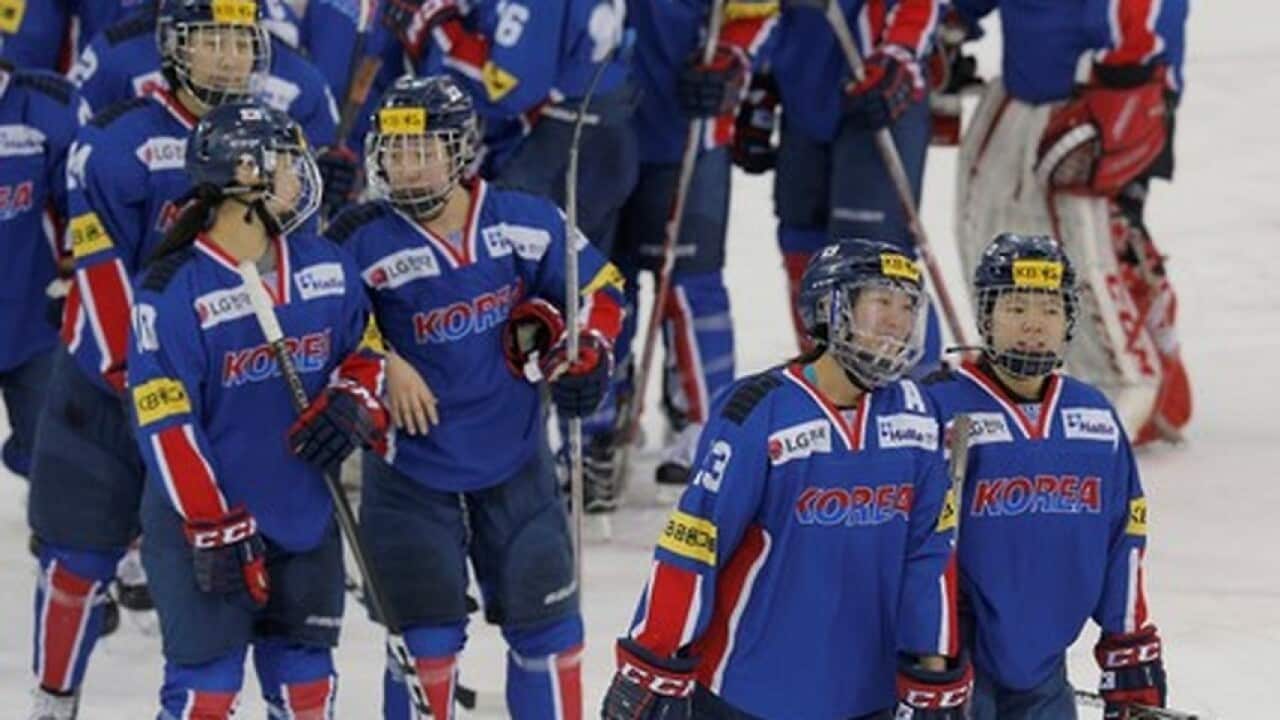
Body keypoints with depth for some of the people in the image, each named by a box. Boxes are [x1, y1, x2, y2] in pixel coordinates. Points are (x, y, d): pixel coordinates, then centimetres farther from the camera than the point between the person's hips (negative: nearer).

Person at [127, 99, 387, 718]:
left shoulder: (326, 270, 3)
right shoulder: (174, 290, -15)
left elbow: (368, 352, 17)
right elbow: (164, 423, -16)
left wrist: (351, 409, -7)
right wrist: (214, 529, -18)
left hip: (305, 518, 6)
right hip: (202, 521, -6)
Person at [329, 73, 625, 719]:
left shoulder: (526, 224, -8)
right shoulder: (363, 242, -17)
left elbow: (596, 289, 6)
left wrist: (584, 359, -9)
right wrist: (377, 369, -18)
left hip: (514, 456, 3)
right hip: (411, 463, -3)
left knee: (546, 619, 10)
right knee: (426, 637, -1)